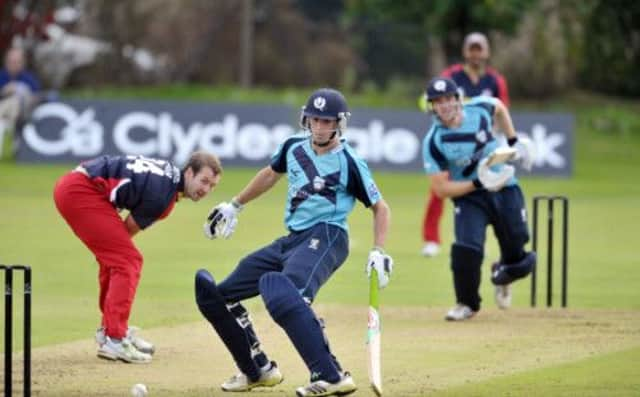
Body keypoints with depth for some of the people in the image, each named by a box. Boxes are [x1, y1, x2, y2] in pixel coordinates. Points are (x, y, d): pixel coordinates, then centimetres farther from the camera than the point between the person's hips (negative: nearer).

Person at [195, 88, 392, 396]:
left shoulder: (349, 162, -9)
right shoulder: (293, 147, 8)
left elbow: (380, 207, 0)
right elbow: (271, 174, 29)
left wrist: (378, 252, -12)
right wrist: (234, 206, 34)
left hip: (325, 238, -8)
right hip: (291, 240, 8)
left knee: (285, 294, -39)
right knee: (216, 295, 11)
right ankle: (258, 371, 23)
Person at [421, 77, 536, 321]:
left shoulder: (479, 108, -11)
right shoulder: (433, 142, -19)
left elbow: (499, 107, 15)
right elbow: (441, 189, -17)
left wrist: (514, 142, 10)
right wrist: (478, 184, -26)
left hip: (505, 189, 3)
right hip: (469, 197, -3)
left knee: (517, 256, 4)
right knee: (466, 250, -23)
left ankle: (501, 276, 43)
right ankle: (467, 304, 6)